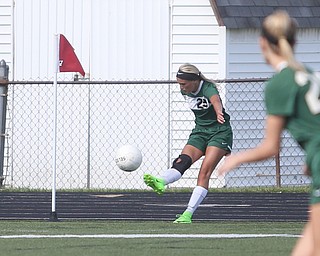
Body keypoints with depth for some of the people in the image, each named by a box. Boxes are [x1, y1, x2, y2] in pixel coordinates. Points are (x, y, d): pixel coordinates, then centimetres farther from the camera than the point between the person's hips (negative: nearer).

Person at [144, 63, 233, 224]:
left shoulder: (207, 88, -22)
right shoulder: (186, 91, 1)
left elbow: (215, 100, -47)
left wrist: (219, 113, -71)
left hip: (219, 132, -6)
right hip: (199, 132, 6)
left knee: (205, 172, -19)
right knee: (182, 161, -22)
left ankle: (188, 214, -25)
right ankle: (160, 183, -51)